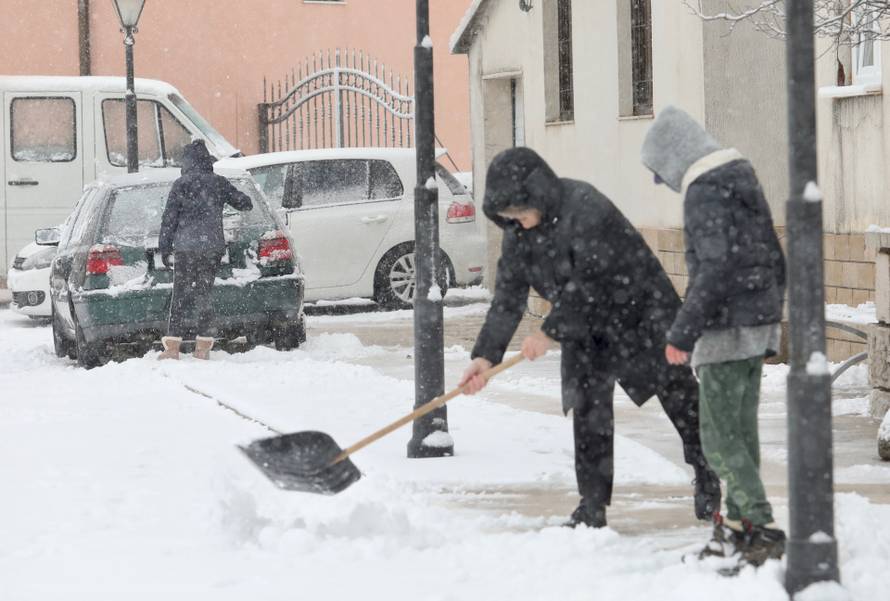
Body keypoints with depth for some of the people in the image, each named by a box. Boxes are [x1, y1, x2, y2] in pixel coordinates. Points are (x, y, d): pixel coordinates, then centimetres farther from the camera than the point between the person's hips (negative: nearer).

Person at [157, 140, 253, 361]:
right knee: (203, 294, 10)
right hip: (213, 247, 3)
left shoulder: (181, 185, -2)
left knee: (181, 295, -2)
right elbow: (243, 203, 17)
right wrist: (245, 200, 41)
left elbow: (169, 218, -2)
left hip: (186, 246, -3)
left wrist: (164, 248, 4)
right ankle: (203, 346, 6)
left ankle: (172, 346, -7)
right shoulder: (219, 183, 6)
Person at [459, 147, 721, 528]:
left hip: (642, 313, -6)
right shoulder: (518, 235, -6)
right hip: (588, 329, 6)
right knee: (588, 414, 0)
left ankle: (710, 484, 22)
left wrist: (551, 332, -28)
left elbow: (588, 286, -31)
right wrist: (486, 354, -16)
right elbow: (507, 297, -6)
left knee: (681, 398, 5)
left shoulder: (586, 209, -30)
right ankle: (593, 505, 5)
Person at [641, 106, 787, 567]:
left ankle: (764, 530, -13)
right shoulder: (743, 179, 14)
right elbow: (774, 258, 19)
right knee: (742, 432, 14)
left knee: (719, 438, -7)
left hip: (727, 328, -9)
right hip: (760, 323, 9)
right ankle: (737, 529, 19)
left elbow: (715, 269, -23)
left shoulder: (704, 192, -15)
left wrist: (683, 333, -20)